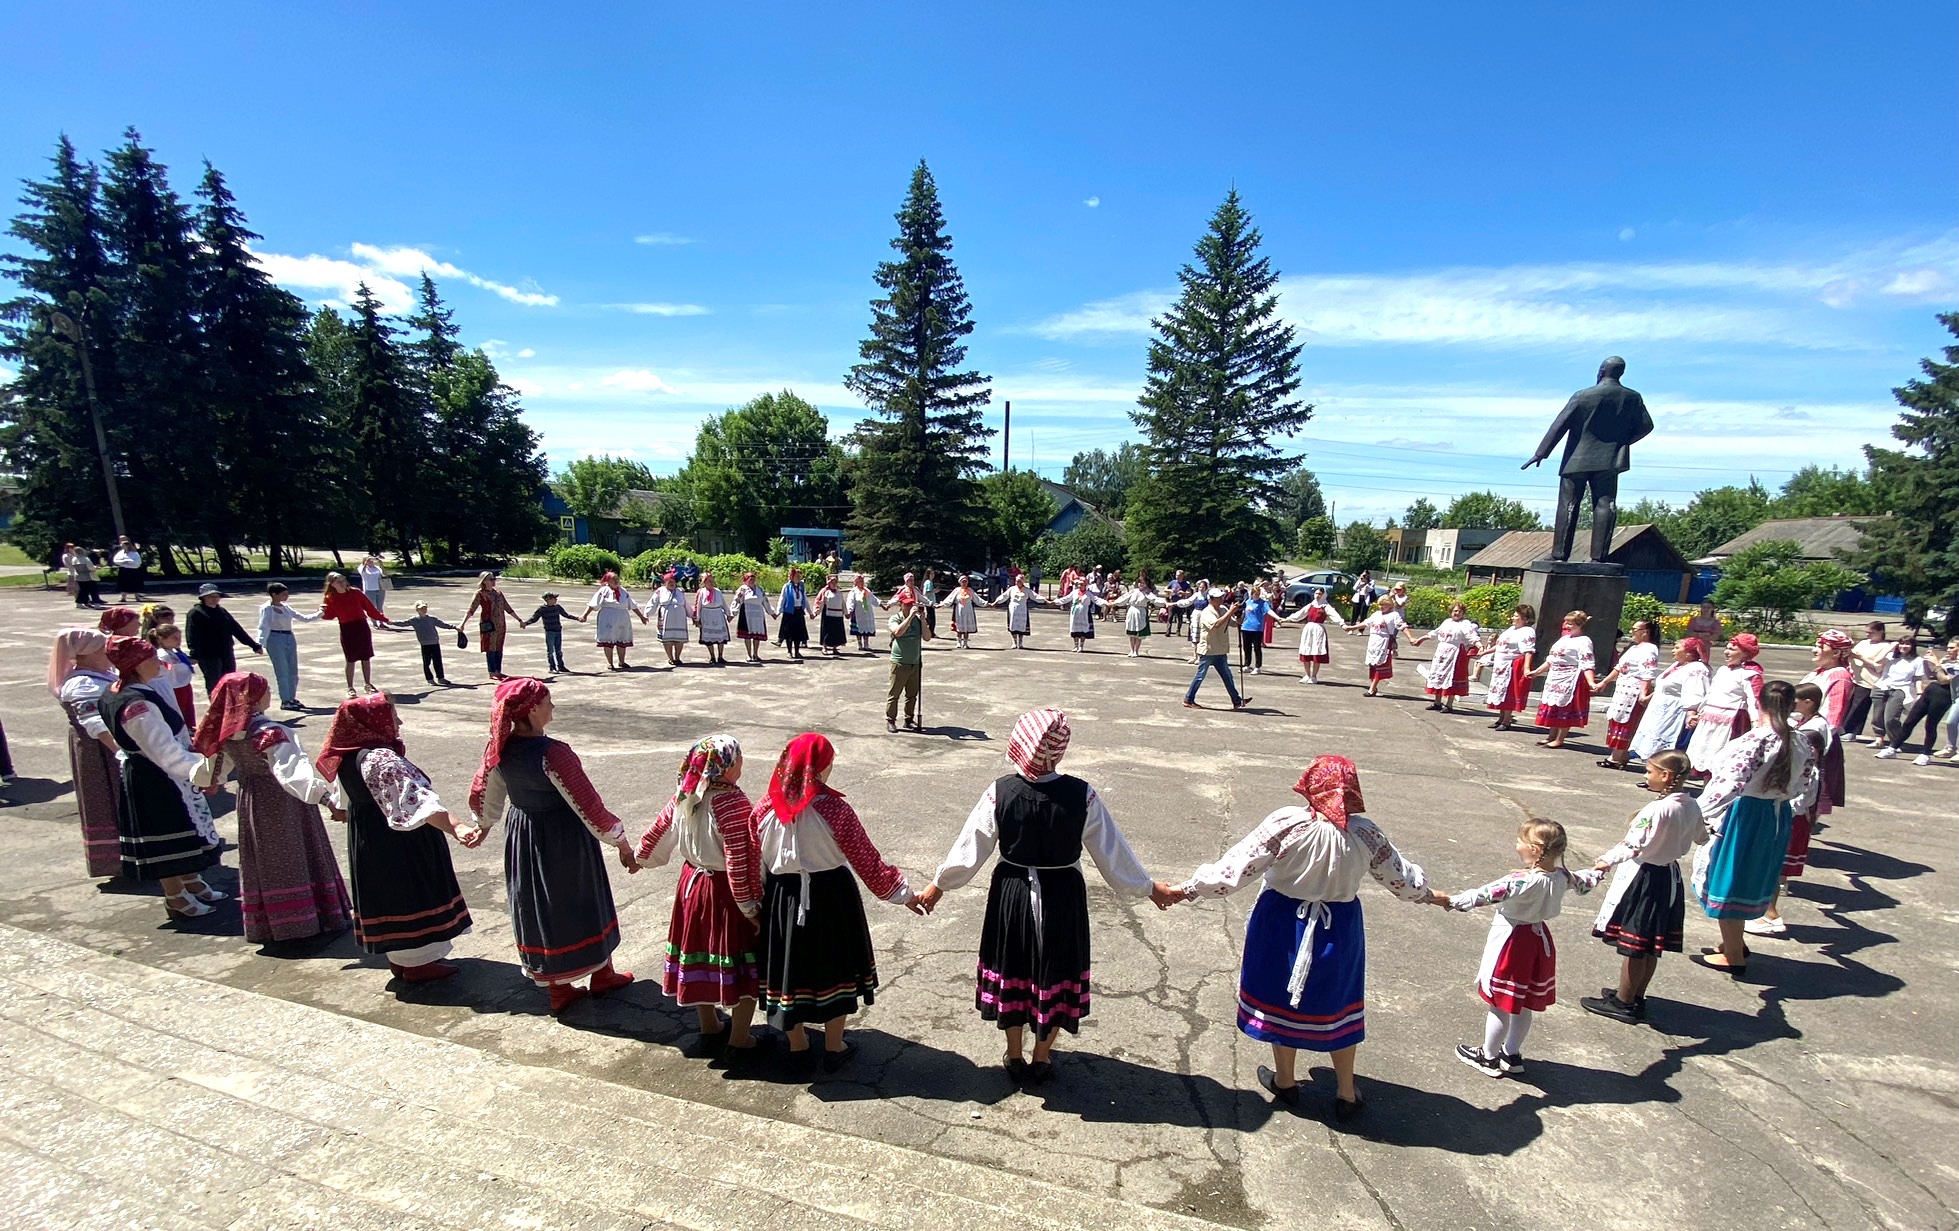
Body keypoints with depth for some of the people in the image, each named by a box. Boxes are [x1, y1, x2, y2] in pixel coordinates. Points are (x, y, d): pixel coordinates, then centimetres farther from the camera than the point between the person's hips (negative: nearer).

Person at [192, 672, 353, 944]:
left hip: (251, 803, 7)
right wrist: (327, 798, -46)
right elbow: (292, 773, -37)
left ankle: (267, 923, 28)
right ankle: (311, 921, 11)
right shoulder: (269, 733, -25)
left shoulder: (226, 731, -2)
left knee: (264, 861, 17)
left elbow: (211, 770, 16)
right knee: (295, 860, 3)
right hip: (282, 806, -7)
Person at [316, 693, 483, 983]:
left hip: (367, 841, 10)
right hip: (398, 843, -9)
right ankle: (417, 963, 18)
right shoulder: (383, 759, -28)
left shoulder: (347, 757, 1)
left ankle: (398, 958, 34)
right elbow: (419, 801, -40)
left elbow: (346, 800, 21)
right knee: (409, 894, 5)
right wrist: (456, 827, -49)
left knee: (386, 894, 20)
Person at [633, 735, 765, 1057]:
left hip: (694, 883, 8)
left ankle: (709, 1029, 39)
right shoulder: (731, 802, -26)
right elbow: (740, 860, -26)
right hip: (727, 892, -7)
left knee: (700, 955, 21)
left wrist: (641, 858, 31)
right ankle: (739, 1040, 20)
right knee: (741, 966, 8)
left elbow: (658, 829, 11)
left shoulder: (684, 796, -4)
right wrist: (750, 906, -17)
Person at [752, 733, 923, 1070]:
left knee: (789, 964, 19)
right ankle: (834, 1049, 30)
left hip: (782, 897, 3)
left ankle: (797, 1045, 37)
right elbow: (866, 859, -16)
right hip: (829, 897, -3)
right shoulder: (833, 808, -21)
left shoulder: (766, 808, -10)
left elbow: (756, 862, -2)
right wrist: (902, 893, -5)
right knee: (833, 967, 15)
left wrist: (759, 900, 14)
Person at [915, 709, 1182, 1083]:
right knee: (1054, 975, 19)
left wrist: (938, 885, 7)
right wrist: (1149, 888, 6)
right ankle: (1042, 1060, 37)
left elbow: (970, 848, -8)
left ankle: (1015, 1057, 39)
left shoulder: (1000, 792, -18)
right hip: (1062, 897, -1)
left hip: (1012, 894, 1)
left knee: (1012, 971, 21)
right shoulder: (1082, 796, -19)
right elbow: (1112, 851, -9)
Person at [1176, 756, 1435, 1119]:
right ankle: (1346, 1093, 35)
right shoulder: (1365, 833, -15)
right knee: (1336, 1005, 22)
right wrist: (1425, 892, 25)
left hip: (1285, 925, -2)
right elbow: (1403, 879, 1)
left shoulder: (1287, 823, -25)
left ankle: (1285, 1081, 37)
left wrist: (1190, 888, -12)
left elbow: (1237, 865, -23)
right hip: (1339, 929, 2)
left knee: (1282, 998, 18)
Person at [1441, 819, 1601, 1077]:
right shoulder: (1561, 876, -5)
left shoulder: (1524, 880, -30)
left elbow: (1488, 894, -39)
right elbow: (1582, 881, 17)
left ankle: (1488, 1058, 23)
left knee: (1501, 1005, 8)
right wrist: (1598, 871, 39)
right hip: (1540, 940, 8)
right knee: (1523, 1004, 22)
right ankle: (1512, 1054, 38)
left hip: (1512, 943, -8)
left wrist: (1451, 900, -43)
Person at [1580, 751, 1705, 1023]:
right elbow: (1701, 837, 20)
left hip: (1643, 878, -8)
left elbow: (1634, 846, -26)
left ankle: (1624, 1003, 14)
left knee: (1633, 945, 3)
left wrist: (1607, 860, -17)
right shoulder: (1692, 807, 0)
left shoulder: (1657, 809, -25)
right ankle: (1636, 996, 30)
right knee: (1651, 945, 17)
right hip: (1669, 877, 8)